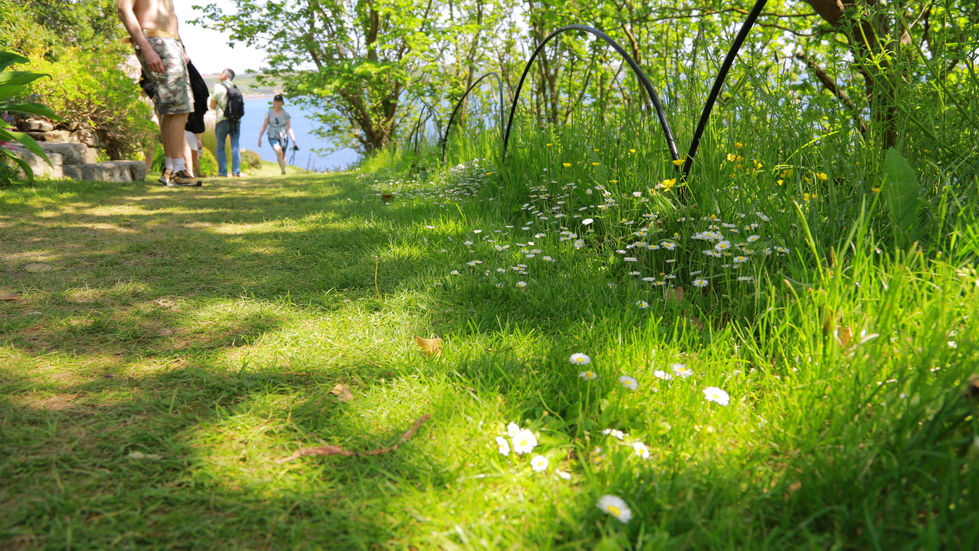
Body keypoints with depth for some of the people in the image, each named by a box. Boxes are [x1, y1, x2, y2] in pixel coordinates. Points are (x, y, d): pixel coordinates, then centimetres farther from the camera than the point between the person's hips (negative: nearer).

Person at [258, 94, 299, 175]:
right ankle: (283, 170, -22)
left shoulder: (286, 114, -4)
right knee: (279, 151, -27)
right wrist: (259, 138, 2)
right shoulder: (269, 113, -1)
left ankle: (283, 171, 33)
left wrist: (294, 141, -16)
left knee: (283, 156, 13)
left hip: (283, 137, 1)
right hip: (273, 137, -1)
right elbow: (264, 126, 3)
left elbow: (289, 129, -7)